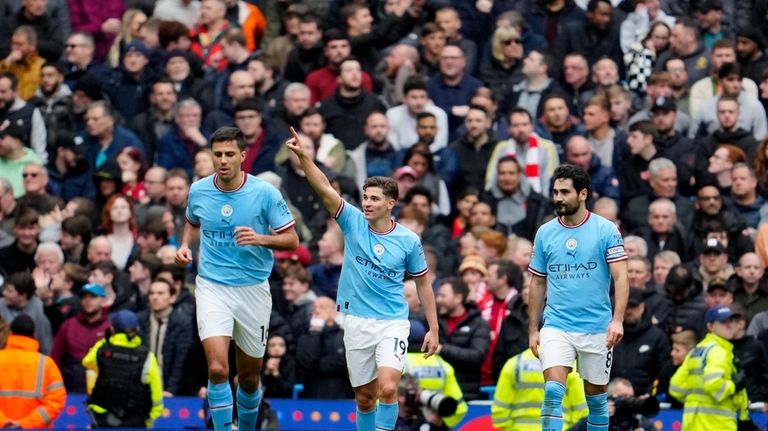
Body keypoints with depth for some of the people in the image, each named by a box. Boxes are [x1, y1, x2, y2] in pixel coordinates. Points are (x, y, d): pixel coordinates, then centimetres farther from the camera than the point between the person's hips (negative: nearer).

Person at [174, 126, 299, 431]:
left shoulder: (265, 193, -9)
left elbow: (291, 239, -5)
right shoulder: (198, 191, -1)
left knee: (249, 376, 12)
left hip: (253, 289, 0)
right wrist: (185, 245, 1)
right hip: (212, 288, 0)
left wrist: (261, 239, -23)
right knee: (217, 369, -19)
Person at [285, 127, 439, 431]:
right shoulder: (353, 223, -2)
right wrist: (303, 156, -29)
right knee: (364, 397, 9)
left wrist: (433, 328, 6)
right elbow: (324, 189, -15)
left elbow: (422, 283, 8)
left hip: (393, 323, -2)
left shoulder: (408, 241, -3)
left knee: (388, 389, -19)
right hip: (357, 323, 2)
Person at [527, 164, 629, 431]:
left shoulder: (606, 230, -4)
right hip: (556, 327, 1)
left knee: (596, 397, 8)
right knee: (553, 391, -16)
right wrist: (533, 329, 10)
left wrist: (617, 320, -21)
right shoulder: (545, 233, 6)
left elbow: (621, 277, -9)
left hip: (596, 329, -1)